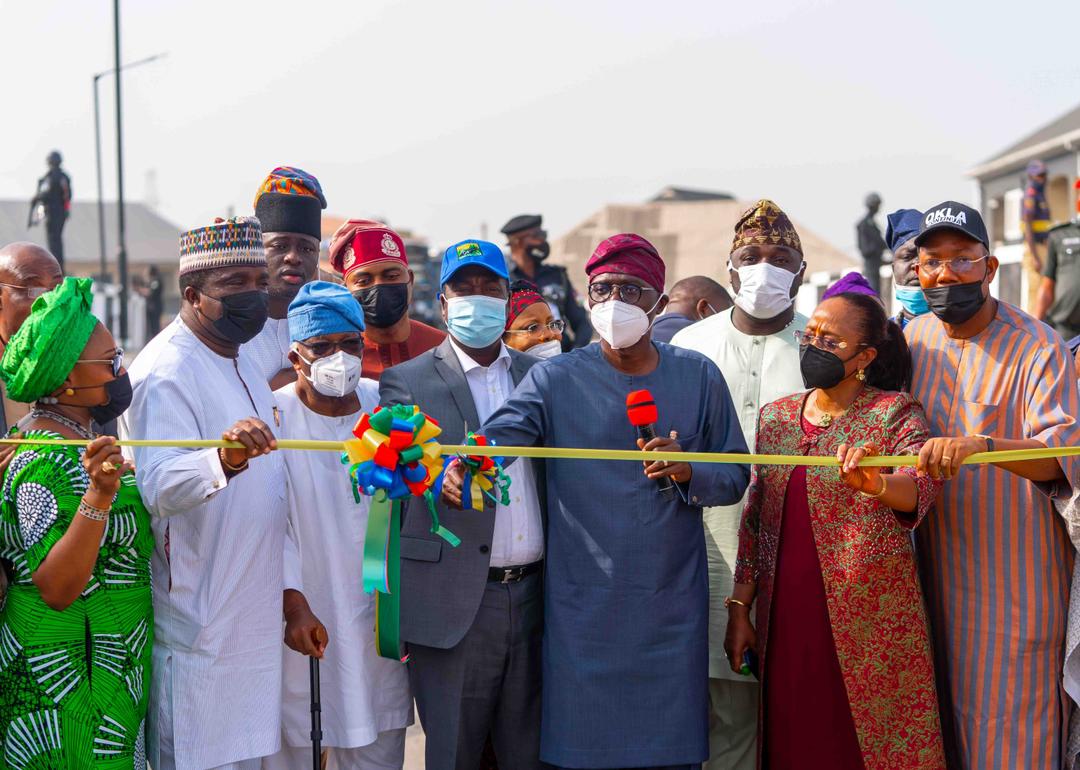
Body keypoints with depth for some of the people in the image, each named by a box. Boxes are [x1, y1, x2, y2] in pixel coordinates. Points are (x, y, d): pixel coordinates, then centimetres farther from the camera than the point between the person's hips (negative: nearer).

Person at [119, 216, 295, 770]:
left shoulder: (241, 363, 15)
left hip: (250, 618, 9)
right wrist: (226, 459, -51)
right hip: (198, 632, -9)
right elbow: (160, 487, -32)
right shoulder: (164, 372, -16)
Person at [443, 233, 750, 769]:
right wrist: (458, 469, -37)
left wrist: (688, 471, -13)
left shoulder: (699, 377, 6)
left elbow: (736, 476, 8)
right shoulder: (555, 380, 1)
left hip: (672, 604, 1)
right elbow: (495, 438, -15)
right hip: (582, 605, -1)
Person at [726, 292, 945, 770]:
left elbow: (922, 483, -23)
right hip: (785, 619, 4)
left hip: (871, 621, -4)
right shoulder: (775, 417, 10)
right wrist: (740, 608, 9)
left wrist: (874, 483, -45)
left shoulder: (893, 414, -4)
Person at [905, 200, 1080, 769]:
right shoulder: (913, 340, 7)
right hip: (937, 566, 5)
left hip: (1015, 567, -5)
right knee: (944, 715, 12)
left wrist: (983, 446, -41)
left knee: (1012, 721, -2)